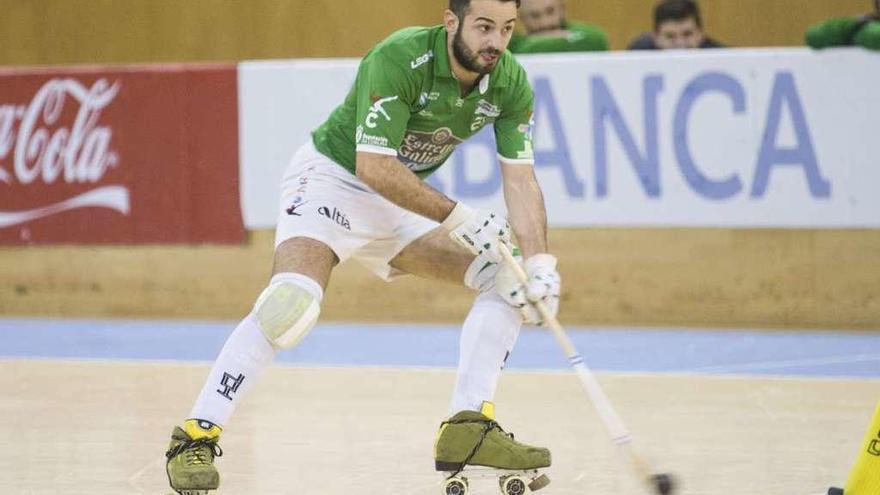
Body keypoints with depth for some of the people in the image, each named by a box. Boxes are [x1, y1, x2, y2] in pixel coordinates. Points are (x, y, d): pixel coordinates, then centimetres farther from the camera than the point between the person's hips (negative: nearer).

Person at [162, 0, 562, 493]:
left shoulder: (511, 83, -10)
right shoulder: (398, 60, -28)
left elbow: (521, 179, -10)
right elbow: (374, 166, -30)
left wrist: (539, 263, -25)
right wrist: (458, 217, -31)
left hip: (403, 199, 7)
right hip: (331, 178, -7)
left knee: (507, 279, -6)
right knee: (295, 300, -30)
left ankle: (468, 431, -9)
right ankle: (196, 436, -21)